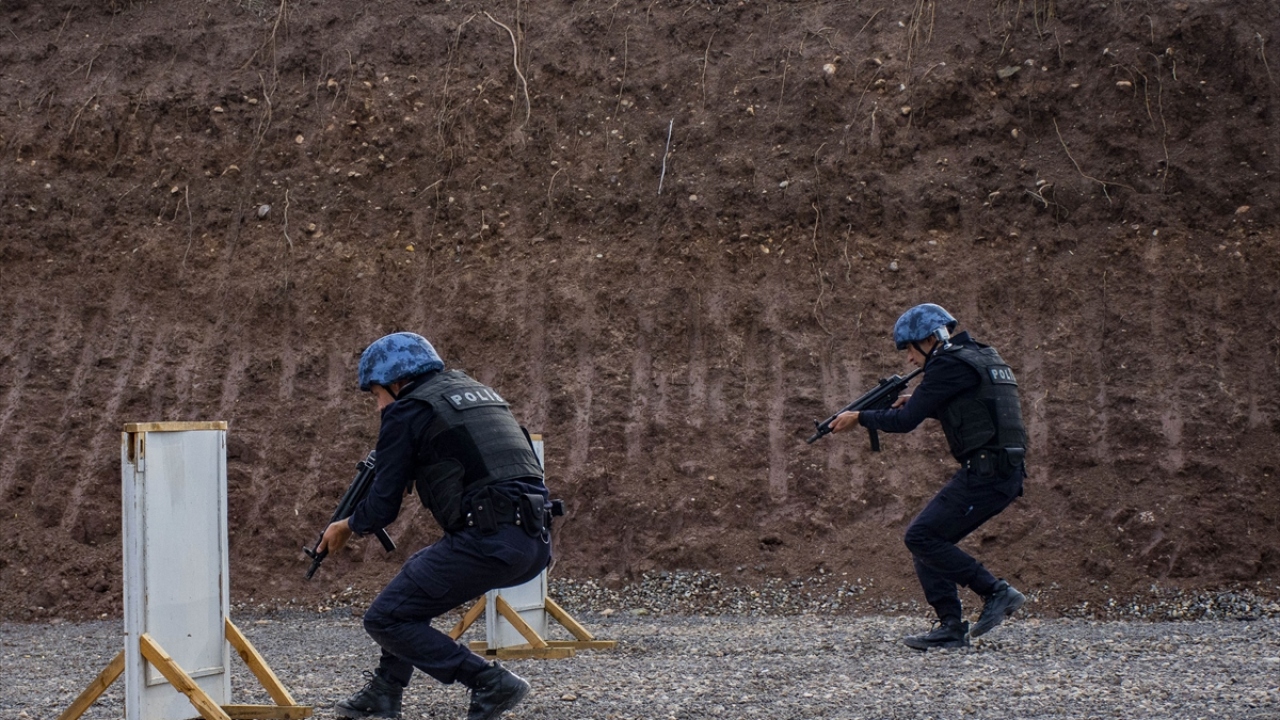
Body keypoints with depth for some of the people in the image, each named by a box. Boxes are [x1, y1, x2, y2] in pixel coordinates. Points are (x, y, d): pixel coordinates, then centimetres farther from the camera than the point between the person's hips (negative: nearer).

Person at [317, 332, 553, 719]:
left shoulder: (406, 412, 2)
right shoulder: (476, 390, 24)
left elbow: (382, 509, 3)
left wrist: (347, 526, 23)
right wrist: (413, 479, 37)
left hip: (490, 542, -9)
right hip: (536, 541, 9)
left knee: (385, 619, 3)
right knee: (418, 572, 29)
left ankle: (492, 684, -3)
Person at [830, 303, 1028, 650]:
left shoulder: (949, 365, -10)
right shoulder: (983, 356, 19)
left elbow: (905, 422, -12)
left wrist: (859, 418, 3)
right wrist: (917, 402, 19)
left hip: (985, 474, -10)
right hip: (1004, 475, 10)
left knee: (921, 537, -8)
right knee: (931, 540, 11)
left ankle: (996, 592, -6)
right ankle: (951, 628, 6)